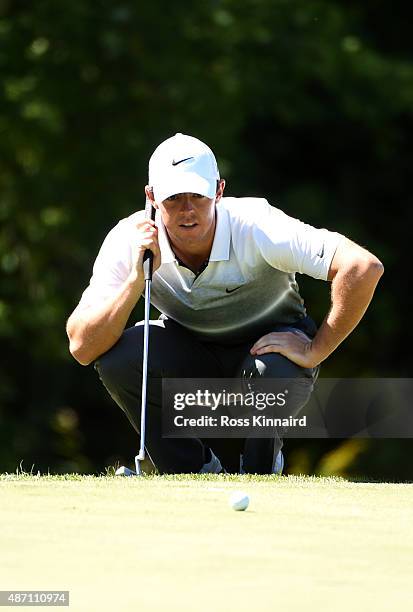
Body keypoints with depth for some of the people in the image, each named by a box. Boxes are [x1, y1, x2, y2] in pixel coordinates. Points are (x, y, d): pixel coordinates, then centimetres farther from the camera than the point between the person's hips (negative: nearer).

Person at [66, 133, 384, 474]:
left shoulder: (256, 227, -31)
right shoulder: (130, 242, -23)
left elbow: (365, 267, -39)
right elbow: (82, 347, -28)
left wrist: (316, 352, -32)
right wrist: (137, 278, -39)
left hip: (271, 344, -2)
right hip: (189, 352, 2)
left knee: (270, 371, -38)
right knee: (117, 357, -27)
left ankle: (259, 472, -3)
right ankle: (195, 471, -3)